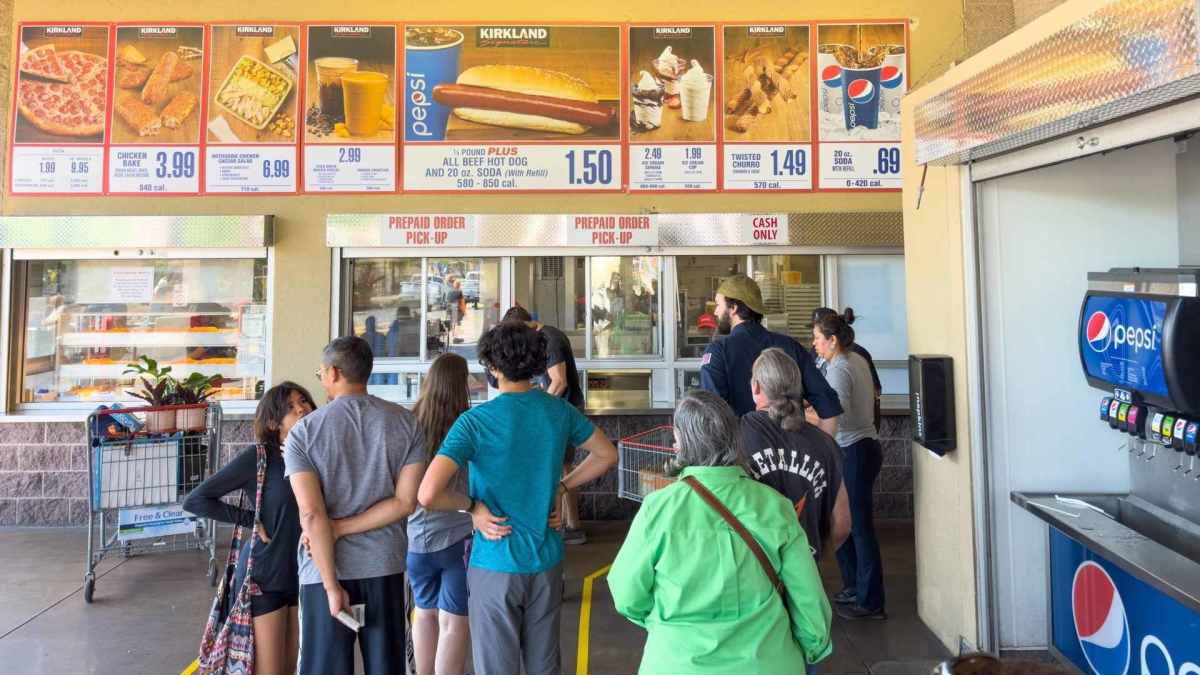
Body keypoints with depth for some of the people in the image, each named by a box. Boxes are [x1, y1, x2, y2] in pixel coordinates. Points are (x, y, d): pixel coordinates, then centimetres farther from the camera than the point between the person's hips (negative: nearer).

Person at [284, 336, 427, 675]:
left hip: (325, 570, -2)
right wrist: (340, 529, -5)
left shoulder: (303, 432, -7)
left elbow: (311, 515, -14)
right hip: (385, 568, 2)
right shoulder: (406, 423, -1)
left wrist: (332, 587, -11)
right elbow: (405, 502, -6)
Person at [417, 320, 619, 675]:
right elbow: (607, 454, 12)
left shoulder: (475, 422, -17)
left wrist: (472, 505, -9)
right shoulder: (560, 411, -3)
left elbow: (428, 495, -27)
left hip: (496, 564, -4)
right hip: (547, 560, 5)